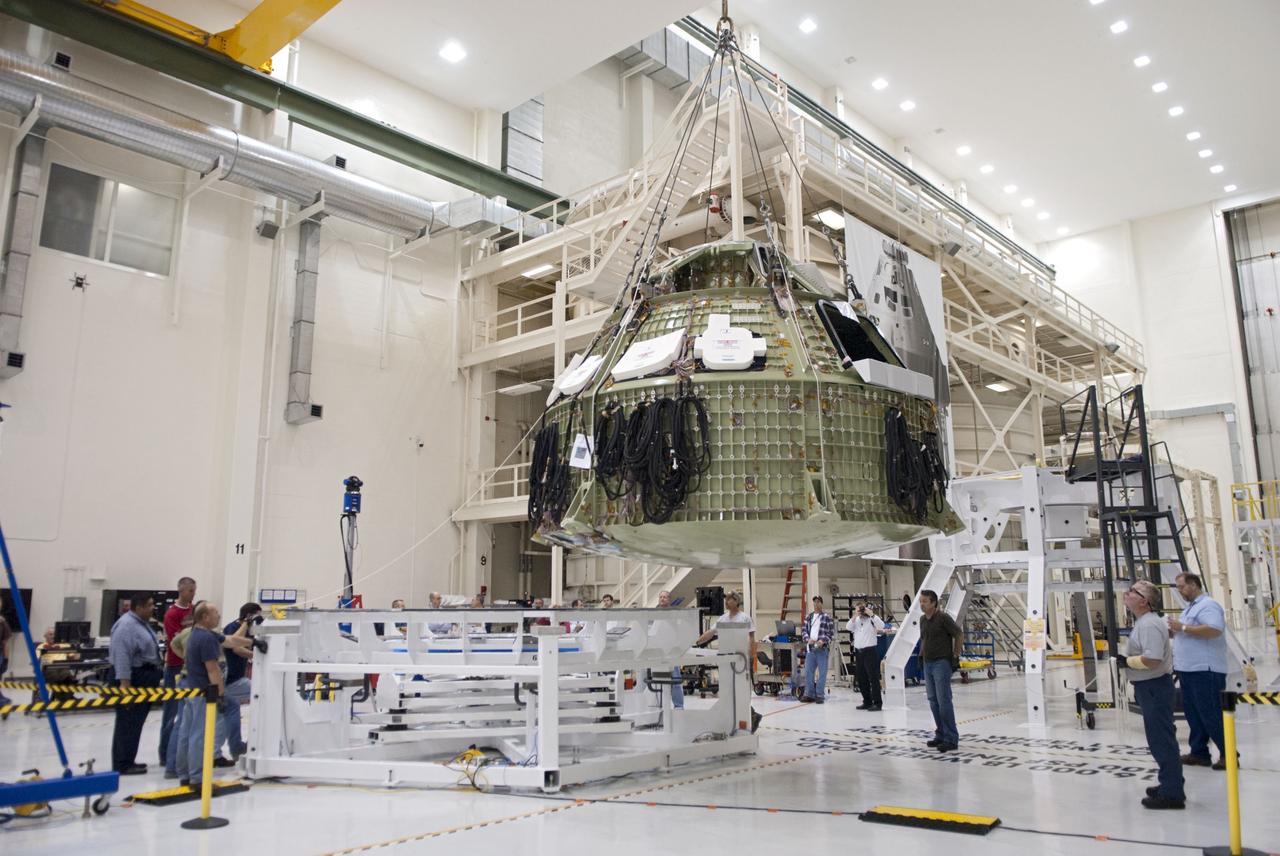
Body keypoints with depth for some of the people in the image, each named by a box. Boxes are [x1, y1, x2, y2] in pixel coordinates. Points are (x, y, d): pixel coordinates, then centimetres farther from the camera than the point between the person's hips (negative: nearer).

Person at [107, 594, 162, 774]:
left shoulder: (142, 623, 14)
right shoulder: (127, 625, -18)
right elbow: (121, 656, -24)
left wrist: (157, 673, 22)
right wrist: (125, 684, -27)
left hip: (144, 679, 10)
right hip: (132, 679, -10)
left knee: (135, 723, 14)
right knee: (128, 723, -6)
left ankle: (128, 761, 21)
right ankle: (122, 765, -1)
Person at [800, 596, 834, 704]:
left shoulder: (827, 617, -1)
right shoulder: (809, 617, 13)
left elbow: (831, 632, -4)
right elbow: (805, 630, 12)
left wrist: (823, 641, -17)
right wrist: (808, 639, -7)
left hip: (822, 648, -4)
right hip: (810, 648, 4)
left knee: (822, 673, -1)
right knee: (808, 671, 6)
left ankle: (820, 695, 7)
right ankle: (809, 694, 15)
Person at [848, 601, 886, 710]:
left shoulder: (872, 618, -2)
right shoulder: (856, 620, 15)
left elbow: (881, 626, -18)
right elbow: (848, 628, 3)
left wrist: (871, 614, -18)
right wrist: (854, 617, -6)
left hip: (870, 650, -7)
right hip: (858, 651, 7)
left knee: (873, 677, -7)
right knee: (861, 679, 10)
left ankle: (877, 703, -4)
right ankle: (867, 702, 20)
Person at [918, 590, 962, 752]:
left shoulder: (943, 618, -12)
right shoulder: (923, 619, 10)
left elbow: (960, 635, -9)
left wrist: (955, 656, -8)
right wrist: (921, 655, 17)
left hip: (941, 664, -8)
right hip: (928, 664, 8)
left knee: (944, 701, -9)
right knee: (933, 701, 10)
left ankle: (951, 739, -5)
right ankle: (940, 735, 19)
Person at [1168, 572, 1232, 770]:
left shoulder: (1208, 605, -12)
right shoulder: (1190, 607, 19)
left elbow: (1214, 630, -27)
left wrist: (1182, 627, -22)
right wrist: (1173, 632, 7)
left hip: (1205, 671, -10)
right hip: (1188, 670, 10)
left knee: (1211, 714, -5)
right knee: (1193, 714, 11)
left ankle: (1227, 754, 4)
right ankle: (1199, 753, 17)